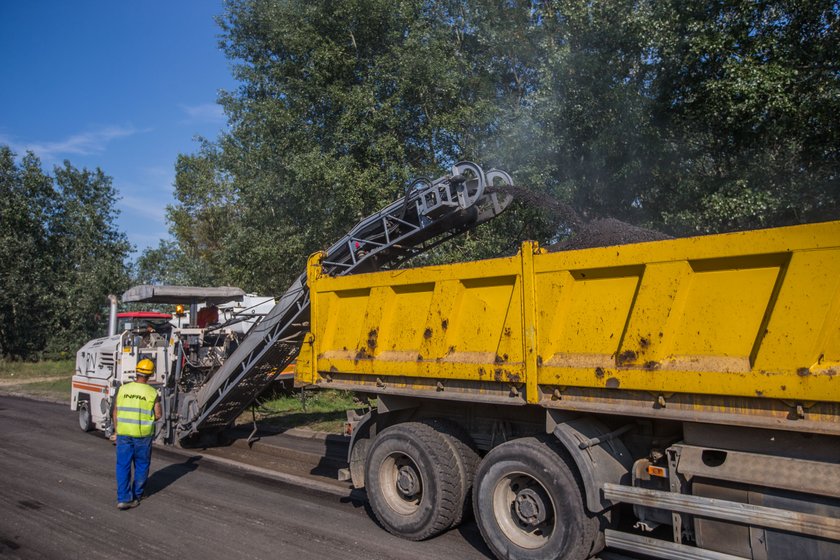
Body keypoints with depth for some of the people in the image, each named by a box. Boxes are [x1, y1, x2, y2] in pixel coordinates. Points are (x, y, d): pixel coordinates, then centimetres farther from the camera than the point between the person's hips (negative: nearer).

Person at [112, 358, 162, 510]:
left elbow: (116, 412, 4)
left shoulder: (123, 389, -1)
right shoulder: (152, 392, -8)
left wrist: (116, 430, 15)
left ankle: (123, 498, 1)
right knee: (141, 466, 14)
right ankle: (137, 496, 25)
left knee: (123, 465, 7)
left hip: (123, 433, 2)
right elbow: (158, 415, -5)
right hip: (143, 434, -2)